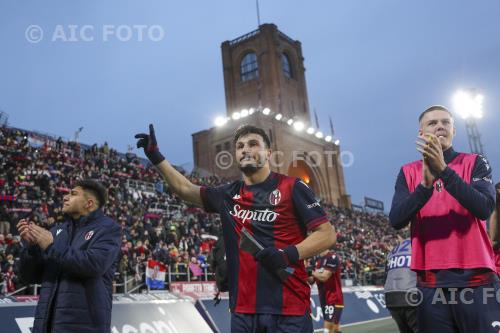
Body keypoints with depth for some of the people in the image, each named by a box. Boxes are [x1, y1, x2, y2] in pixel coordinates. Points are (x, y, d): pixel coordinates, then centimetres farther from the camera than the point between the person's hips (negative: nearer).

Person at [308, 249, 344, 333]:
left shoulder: (332, 257, -14)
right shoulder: (318, 260, 10)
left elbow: (324, 277, -22)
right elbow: (312, 280, 11)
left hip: (334, 300, -8)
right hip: (324, 300, 8)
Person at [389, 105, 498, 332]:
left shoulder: (475, 163, 4)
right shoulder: (408, 173, 7)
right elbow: (396, 221, -6)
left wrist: (444, 170, -21)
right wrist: (425, 184, -19)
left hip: (475, 279, -1)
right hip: (431, 282, 1)